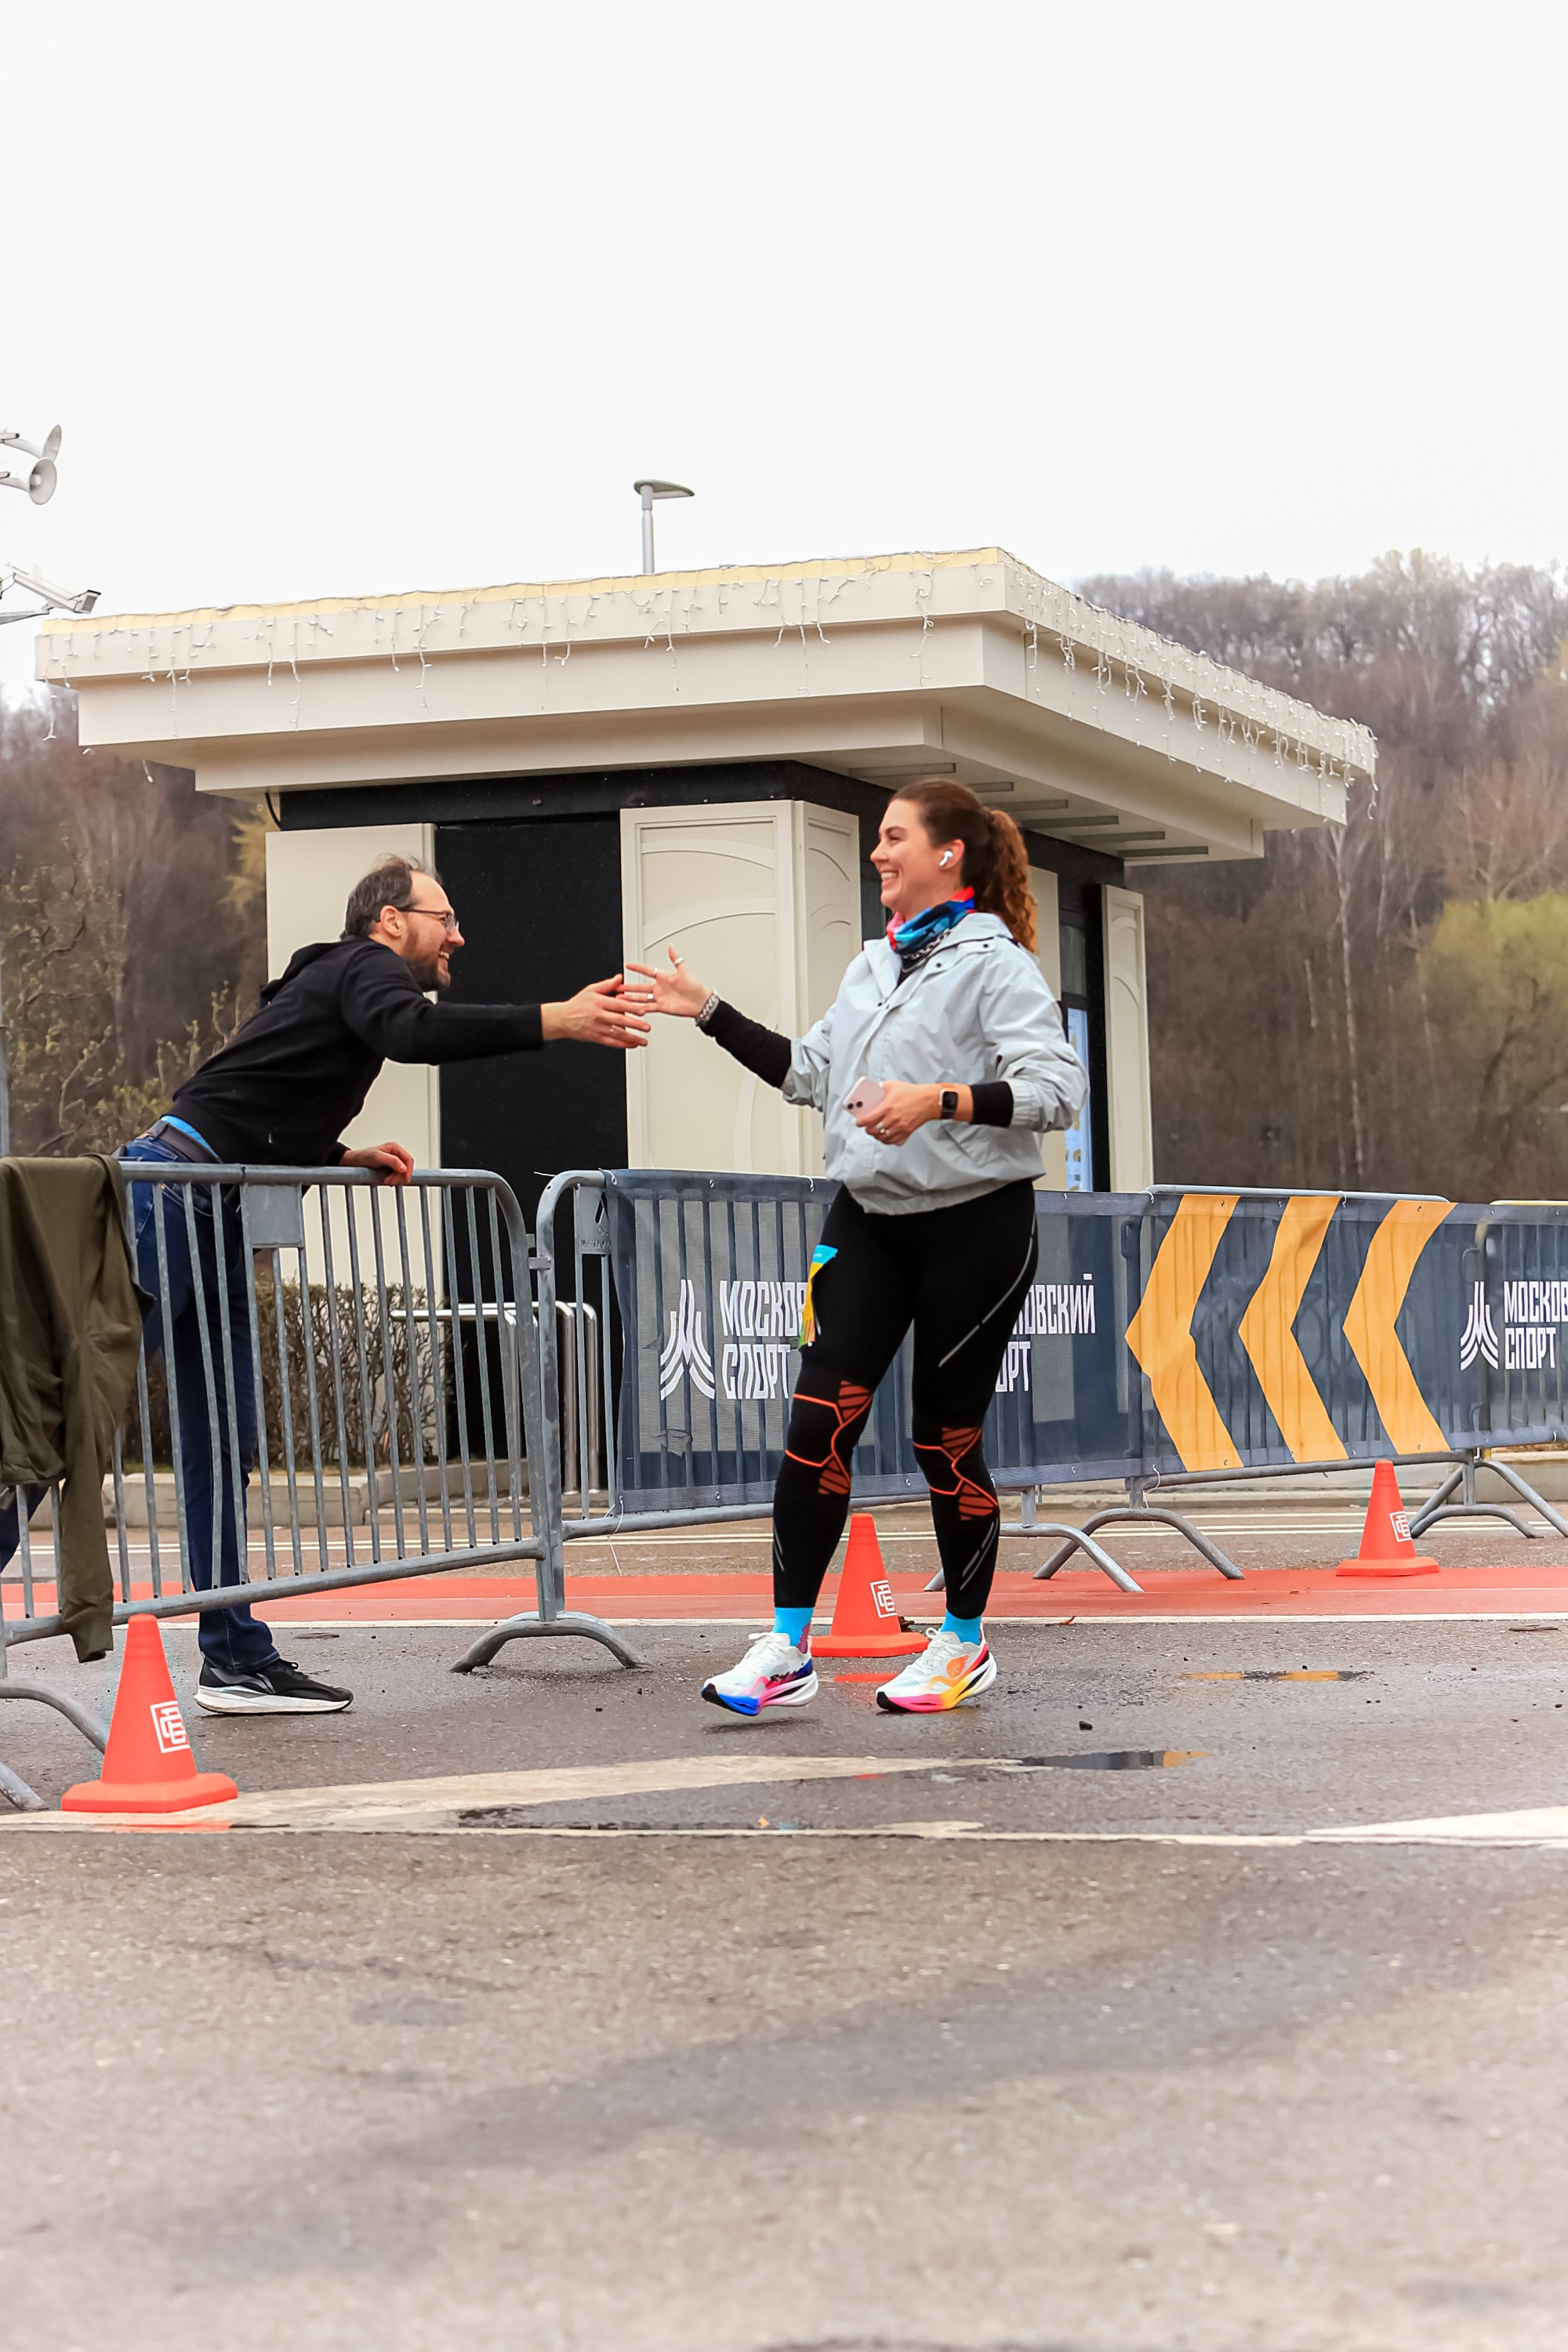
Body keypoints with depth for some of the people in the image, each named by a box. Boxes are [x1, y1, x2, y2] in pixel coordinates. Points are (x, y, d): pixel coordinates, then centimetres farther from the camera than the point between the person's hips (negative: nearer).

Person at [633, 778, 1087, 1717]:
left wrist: (940, 1100, -29)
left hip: (974, 1225, -6)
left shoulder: (996, 964, -9)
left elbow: (1057, 1089, -18)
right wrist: (710, 1012, 20)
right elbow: (809, 1070, 25)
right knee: (820, 1417, -7)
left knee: (947, 1437, 2)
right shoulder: (872, 968, 14)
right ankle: (788, 1648, -5)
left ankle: (965, 1642, 21)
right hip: (868, 1218, 6)